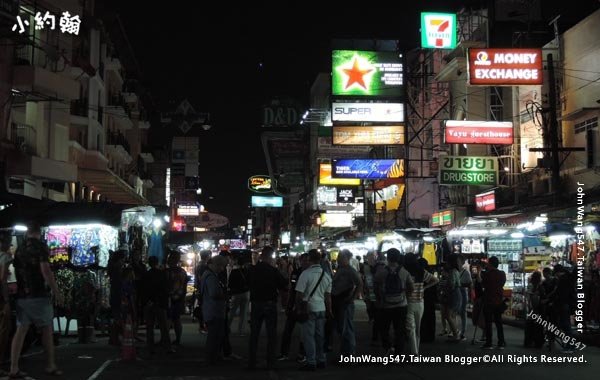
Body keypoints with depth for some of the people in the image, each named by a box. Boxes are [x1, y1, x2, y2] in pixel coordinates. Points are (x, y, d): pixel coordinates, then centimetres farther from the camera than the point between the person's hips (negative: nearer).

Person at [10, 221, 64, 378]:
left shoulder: (20, 249, 12)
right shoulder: (40, 246, -7)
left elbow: (17, 271, 19)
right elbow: (45, 270, -16)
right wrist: (56, 291, -13)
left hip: (22, 295, 5)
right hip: (38, 295, -5)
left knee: (21, 330, 4)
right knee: (46, 329, 5)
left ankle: (14, 368, -3)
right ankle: (50, 366, 8)